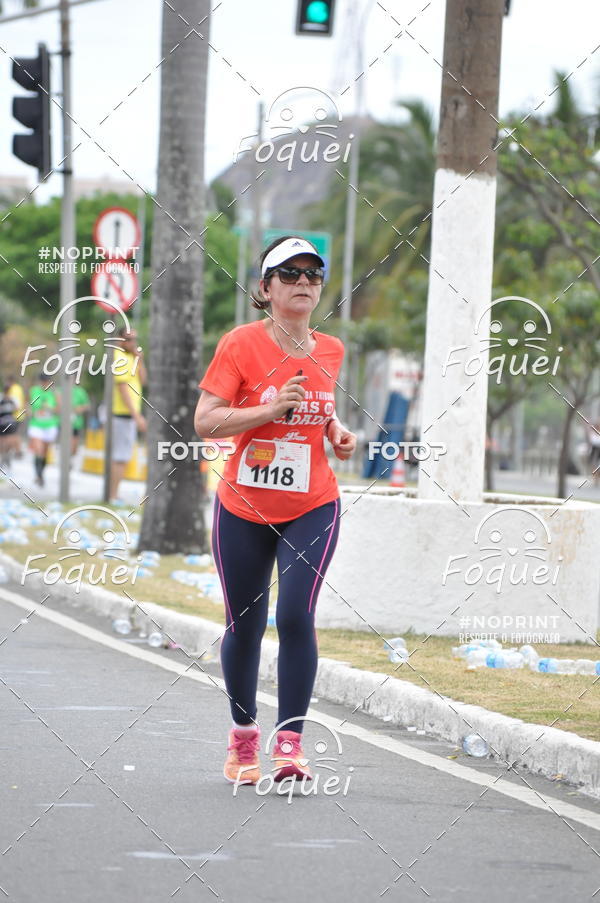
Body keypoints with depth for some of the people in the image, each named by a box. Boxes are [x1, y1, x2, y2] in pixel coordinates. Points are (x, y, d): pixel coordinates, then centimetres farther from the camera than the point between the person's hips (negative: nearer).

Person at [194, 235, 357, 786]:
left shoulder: (329, 350, 5)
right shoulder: (241, 344, -8)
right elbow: (205, 421, -13)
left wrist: (337, 432, 4)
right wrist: (272, 408, -22)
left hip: (312, 508, 1)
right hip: (244, 508, -1)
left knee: (296, 616, -16)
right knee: (244, 626, 9)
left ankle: (291, 743, -11)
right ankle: (244, 734, 30)